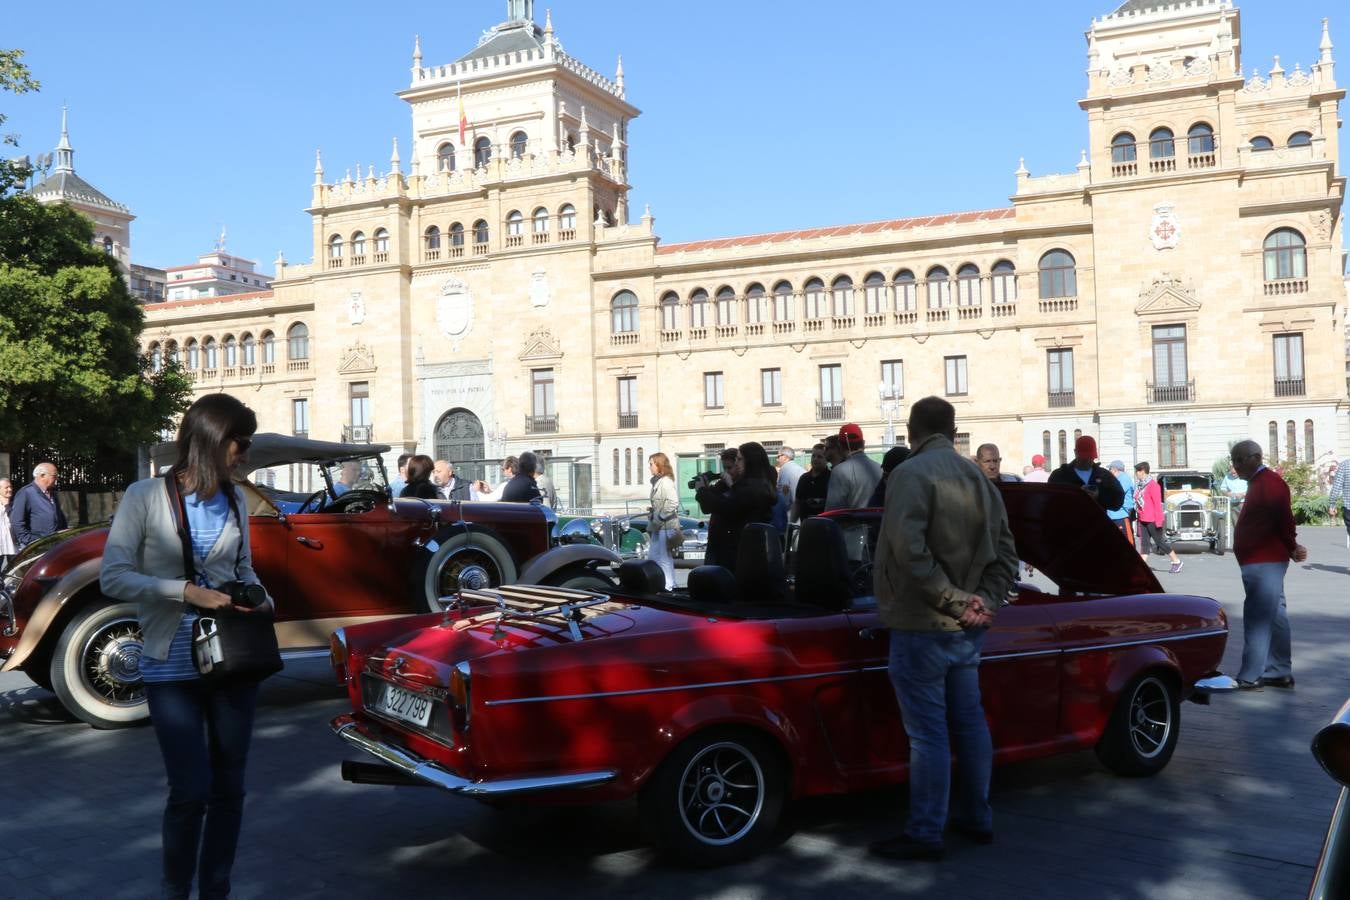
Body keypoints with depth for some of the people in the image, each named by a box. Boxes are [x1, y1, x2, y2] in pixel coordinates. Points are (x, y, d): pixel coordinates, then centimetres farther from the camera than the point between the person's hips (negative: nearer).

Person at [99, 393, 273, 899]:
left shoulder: (234, 498, 6)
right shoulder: (145, 496, -7)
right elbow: (113, 578, -12)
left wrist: (261, 597, -4)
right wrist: (185, 592, -21)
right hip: (173, 667, -4)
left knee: (229, 787, 10)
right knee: (191, 791, -5)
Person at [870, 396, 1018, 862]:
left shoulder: (911, 473, -13)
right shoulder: (980, 479, 12)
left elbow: (909, 549, -25)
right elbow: (1004, 554, 11)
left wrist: (951, 598, -18)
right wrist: (985, 601, 1)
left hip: (922, 627, -8)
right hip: (968, 629, 8)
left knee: (927, 731, -2)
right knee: (969, 721, 17)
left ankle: (925, 833, 6)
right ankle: (977, 818, 28)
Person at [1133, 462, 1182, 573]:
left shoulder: (1152, 485, -14)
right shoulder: (1140, 485, 10)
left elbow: (1157, 503, -16)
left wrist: (1158, 520, -17)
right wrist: (1138, 516, 16)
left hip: (1152, 520, -8)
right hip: (1143, 520, 8)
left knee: (1159, 542, 1)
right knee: (1144, 543, 4)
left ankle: (1177, 561, 15)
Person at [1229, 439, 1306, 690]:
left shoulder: (1269, 483, -15)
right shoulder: (1259, 482, 18)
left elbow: (1285, 519, -19)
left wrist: (1292, 549, -9)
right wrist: (1291, 548, 12)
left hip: (1264, 563, -11)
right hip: (1262, 562, 11)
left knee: (1258, 620, -9)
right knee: (1275, 617, 13)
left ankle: (1250, 676, -9)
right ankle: (1280, 673, 20)